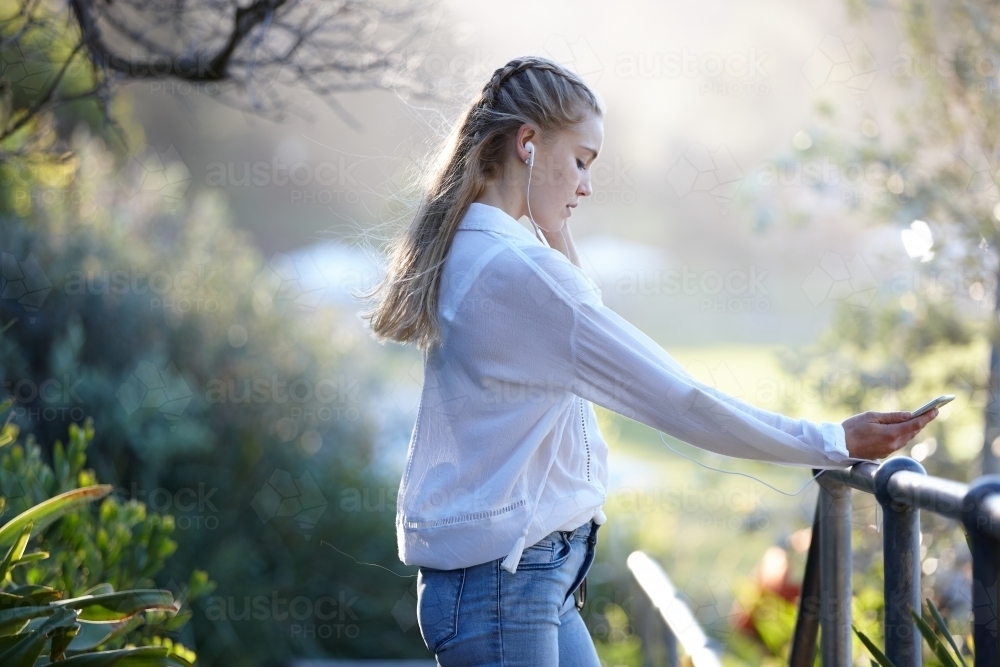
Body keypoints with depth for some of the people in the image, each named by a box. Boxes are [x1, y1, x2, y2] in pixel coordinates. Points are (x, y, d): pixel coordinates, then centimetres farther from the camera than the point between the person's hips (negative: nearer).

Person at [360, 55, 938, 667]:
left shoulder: (463, 251, 9)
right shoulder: (518, 268, -21)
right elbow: (677, 399, -21)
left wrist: (554, 228, 12)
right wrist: (834, 443, -14)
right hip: (500, 576, -10)